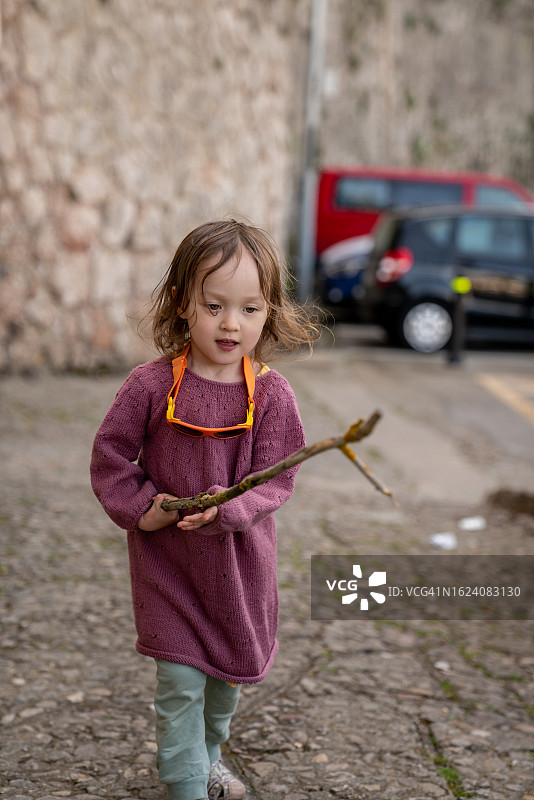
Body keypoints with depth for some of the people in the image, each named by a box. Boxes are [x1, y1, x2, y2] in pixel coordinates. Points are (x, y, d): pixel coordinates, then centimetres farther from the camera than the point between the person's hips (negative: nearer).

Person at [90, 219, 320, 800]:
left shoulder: (271, 395, -10)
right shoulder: (151, 386, -13)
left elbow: (276, 480, -11)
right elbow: (110, 458, -3)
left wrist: (228, 508, -28)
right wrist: (140, 508, -15)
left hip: (239, 561, 3)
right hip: (167, 559, -2)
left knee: (229, 674, 19)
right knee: (180, 684, -2)